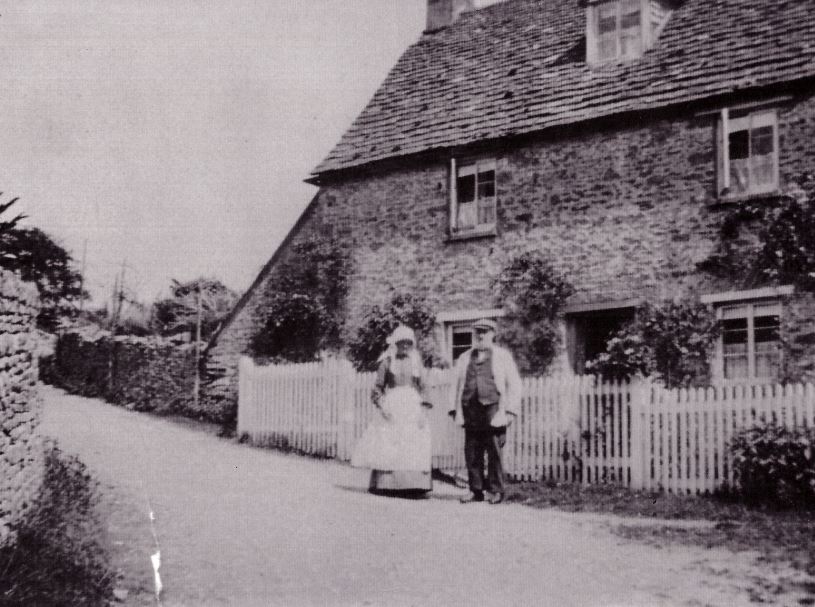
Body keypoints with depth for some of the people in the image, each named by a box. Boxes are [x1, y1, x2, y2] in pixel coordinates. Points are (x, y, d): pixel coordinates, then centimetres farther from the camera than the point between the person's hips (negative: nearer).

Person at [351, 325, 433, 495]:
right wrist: (381, 406, -10)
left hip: (413, 407, 2)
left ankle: (413, 485, -5)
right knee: (386, 447, -8)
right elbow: (378, 387, 4)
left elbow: (422, 388, 14)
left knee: (414, 447, -5)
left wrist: (423, 410, 2)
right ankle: (383, 484, -5)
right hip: (391, 408, -2)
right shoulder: (387, 362, 5)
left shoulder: (416, 363, 13)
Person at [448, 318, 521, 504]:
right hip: (471, 411, 3)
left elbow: (514, 385, 6)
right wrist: (456, 410, 7)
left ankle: (496, 491, 4)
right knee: (472, 452, 1)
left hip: (493, 409, -3)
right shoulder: (464, 358, 17)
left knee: (494, 452, -5)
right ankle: (476, 490, 9)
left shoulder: (502, 356, 9)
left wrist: (509, 411, -3)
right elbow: (457, 386, 17)